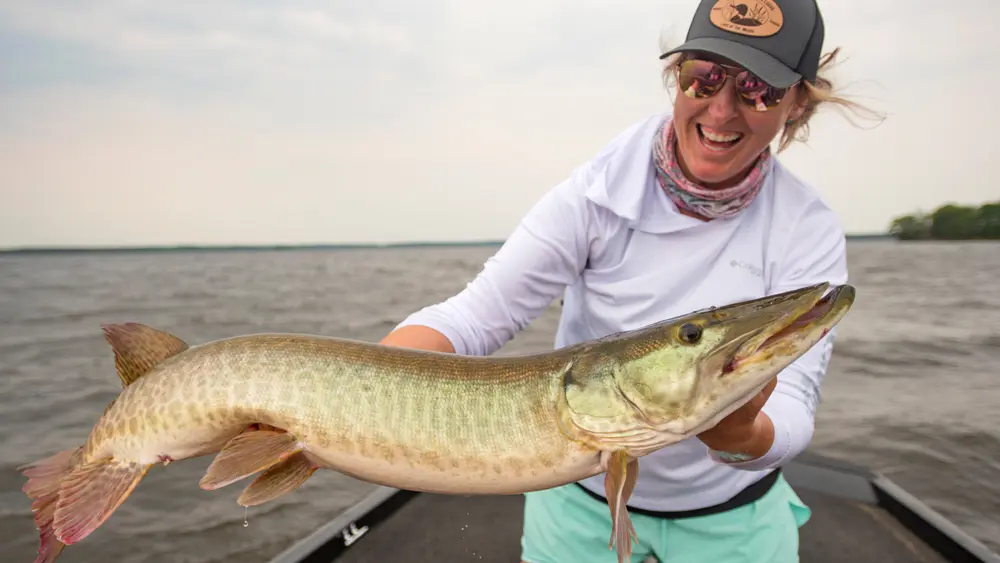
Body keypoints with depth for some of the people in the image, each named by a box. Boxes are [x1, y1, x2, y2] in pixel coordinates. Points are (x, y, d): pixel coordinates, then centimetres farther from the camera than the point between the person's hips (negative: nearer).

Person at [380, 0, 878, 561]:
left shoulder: (811, 233, -15)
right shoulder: (600, 192, -19)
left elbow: (791, 406, -24)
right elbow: (474, 315, -26)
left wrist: (740, 435, -47)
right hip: (582, 498, 0)